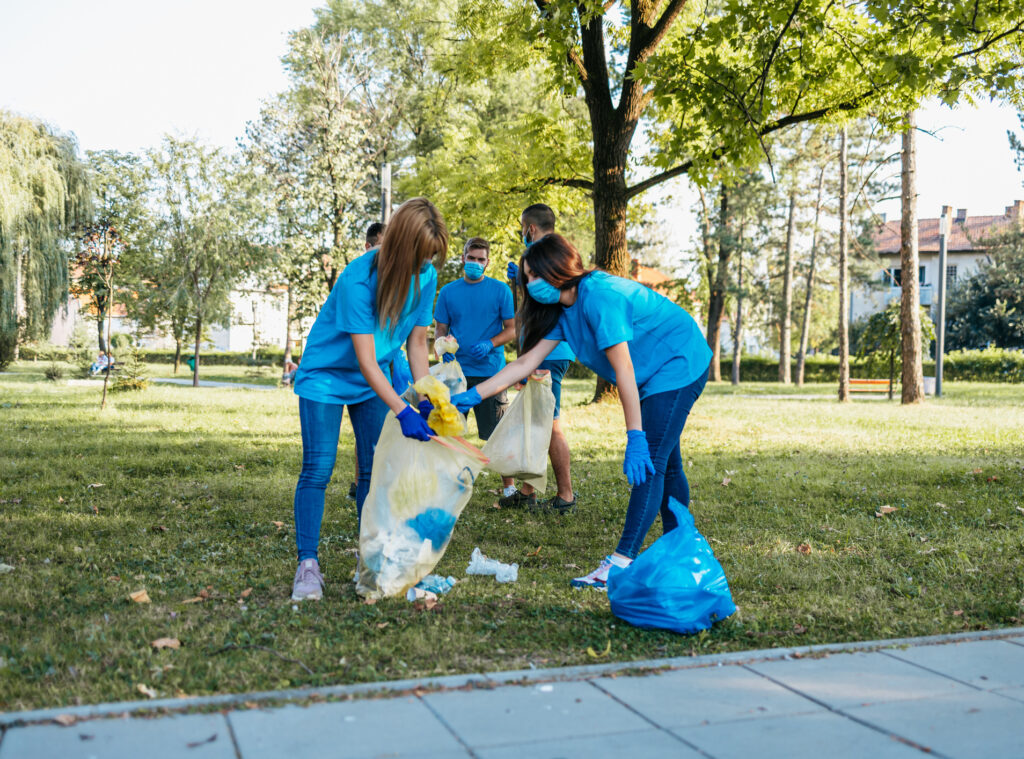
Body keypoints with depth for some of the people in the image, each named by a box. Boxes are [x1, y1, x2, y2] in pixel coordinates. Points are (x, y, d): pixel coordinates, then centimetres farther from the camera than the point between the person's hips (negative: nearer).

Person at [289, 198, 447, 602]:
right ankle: (307, 565, -4)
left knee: (374, 470, 3)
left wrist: (426, 400, -12)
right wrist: (403, 411, -34)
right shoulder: (357, 280, -30)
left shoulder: (425, 277, -12)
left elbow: (417, 343, -3)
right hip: (326, 375, -5)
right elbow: (366, 360, -29)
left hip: (374, 381, 5)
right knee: (318, 469, -10)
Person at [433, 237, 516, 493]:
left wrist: (489, 344, -15)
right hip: (456, 372, 2)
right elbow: (440, 329, 11)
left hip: (490, 372, -2)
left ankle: (508, 485, 13)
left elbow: (512, 329, 2)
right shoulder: (448, 292, 8)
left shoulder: (500, 290, 2)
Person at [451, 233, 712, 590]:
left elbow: (623, 370, -29)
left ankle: (621, 563, -20)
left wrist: (635, 437, -29)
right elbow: (525, 362, 2)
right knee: (663, 463, 15)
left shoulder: (598, 296, -27)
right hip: (655, 376, 10)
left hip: (679, 366, -10)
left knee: (650, 461, -16)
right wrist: (472, 396, -3)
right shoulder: (565, 311, 2)